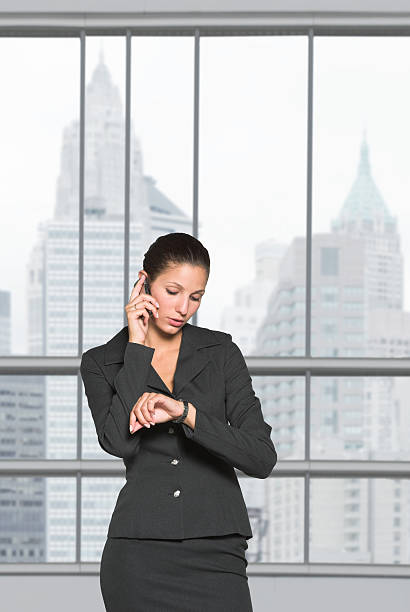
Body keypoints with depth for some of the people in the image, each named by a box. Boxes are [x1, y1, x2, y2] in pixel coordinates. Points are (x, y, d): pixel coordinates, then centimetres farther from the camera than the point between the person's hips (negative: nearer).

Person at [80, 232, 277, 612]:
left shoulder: (221, 352, 7)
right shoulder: (100, 363, 6)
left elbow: (262, 458, -4)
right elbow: (118, 441, -14)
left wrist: (185, 412, -16)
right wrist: (138, 346, -7)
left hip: (216, 552, 0)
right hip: (140, 554, 0)